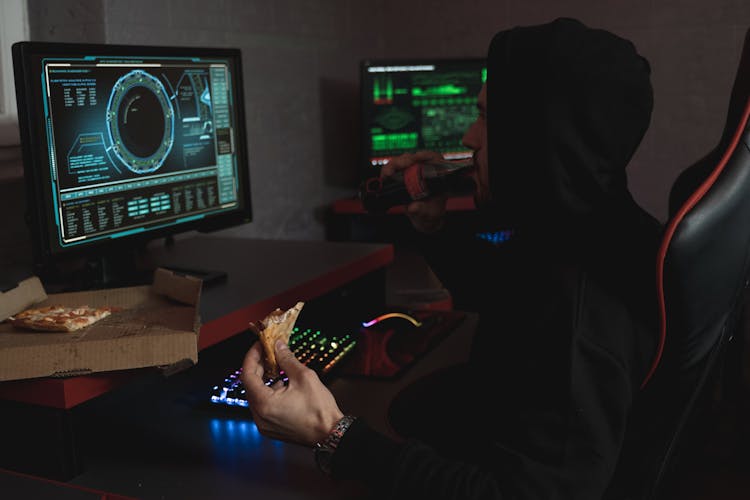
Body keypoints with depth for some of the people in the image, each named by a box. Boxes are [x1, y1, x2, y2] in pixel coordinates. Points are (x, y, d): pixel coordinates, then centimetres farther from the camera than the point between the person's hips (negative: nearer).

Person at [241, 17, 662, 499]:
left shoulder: (575, 315, -37)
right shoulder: (575, 233, -5)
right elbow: (495, 294, 15)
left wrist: (334, 435, -39)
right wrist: (438, 228, -1)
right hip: (496, 451, 8)